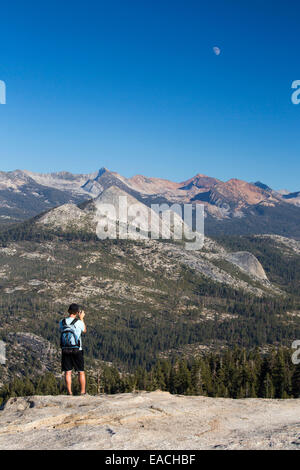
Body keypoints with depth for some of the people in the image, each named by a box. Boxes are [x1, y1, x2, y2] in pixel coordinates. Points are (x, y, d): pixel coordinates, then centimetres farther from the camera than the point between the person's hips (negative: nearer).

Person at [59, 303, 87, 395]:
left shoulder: (62, 322, -4)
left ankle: (69, 393, 9)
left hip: (65, 350, 2)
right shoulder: (79, 322, -11)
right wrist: (82, 318, 16)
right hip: (77, 350, -2)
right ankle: (82, 392, 13)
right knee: (81, 372, 9)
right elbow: (84, 330, 9)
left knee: (68, 372, 7)